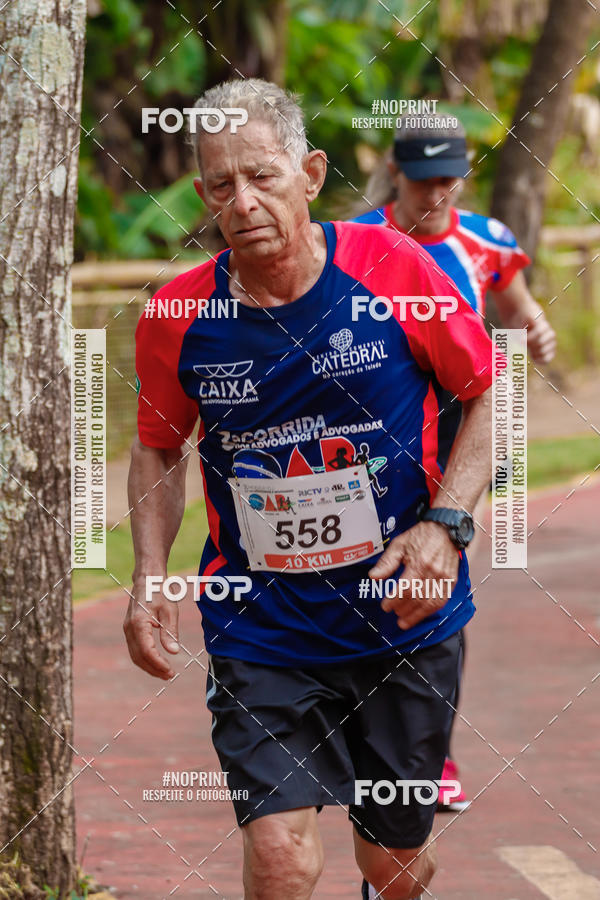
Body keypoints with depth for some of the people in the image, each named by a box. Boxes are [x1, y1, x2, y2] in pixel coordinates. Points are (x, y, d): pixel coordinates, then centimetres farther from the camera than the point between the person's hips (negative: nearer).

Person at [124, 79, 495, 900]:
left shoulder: (392, 270, -12)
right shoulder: (176, 317, -8)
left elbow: (489, 395, 1)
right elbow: (159, 446, 11)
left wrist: (446, 525, -12)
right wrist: (149, 578, -2)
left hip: (404, 616, 0)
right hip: (260, 627, 0)